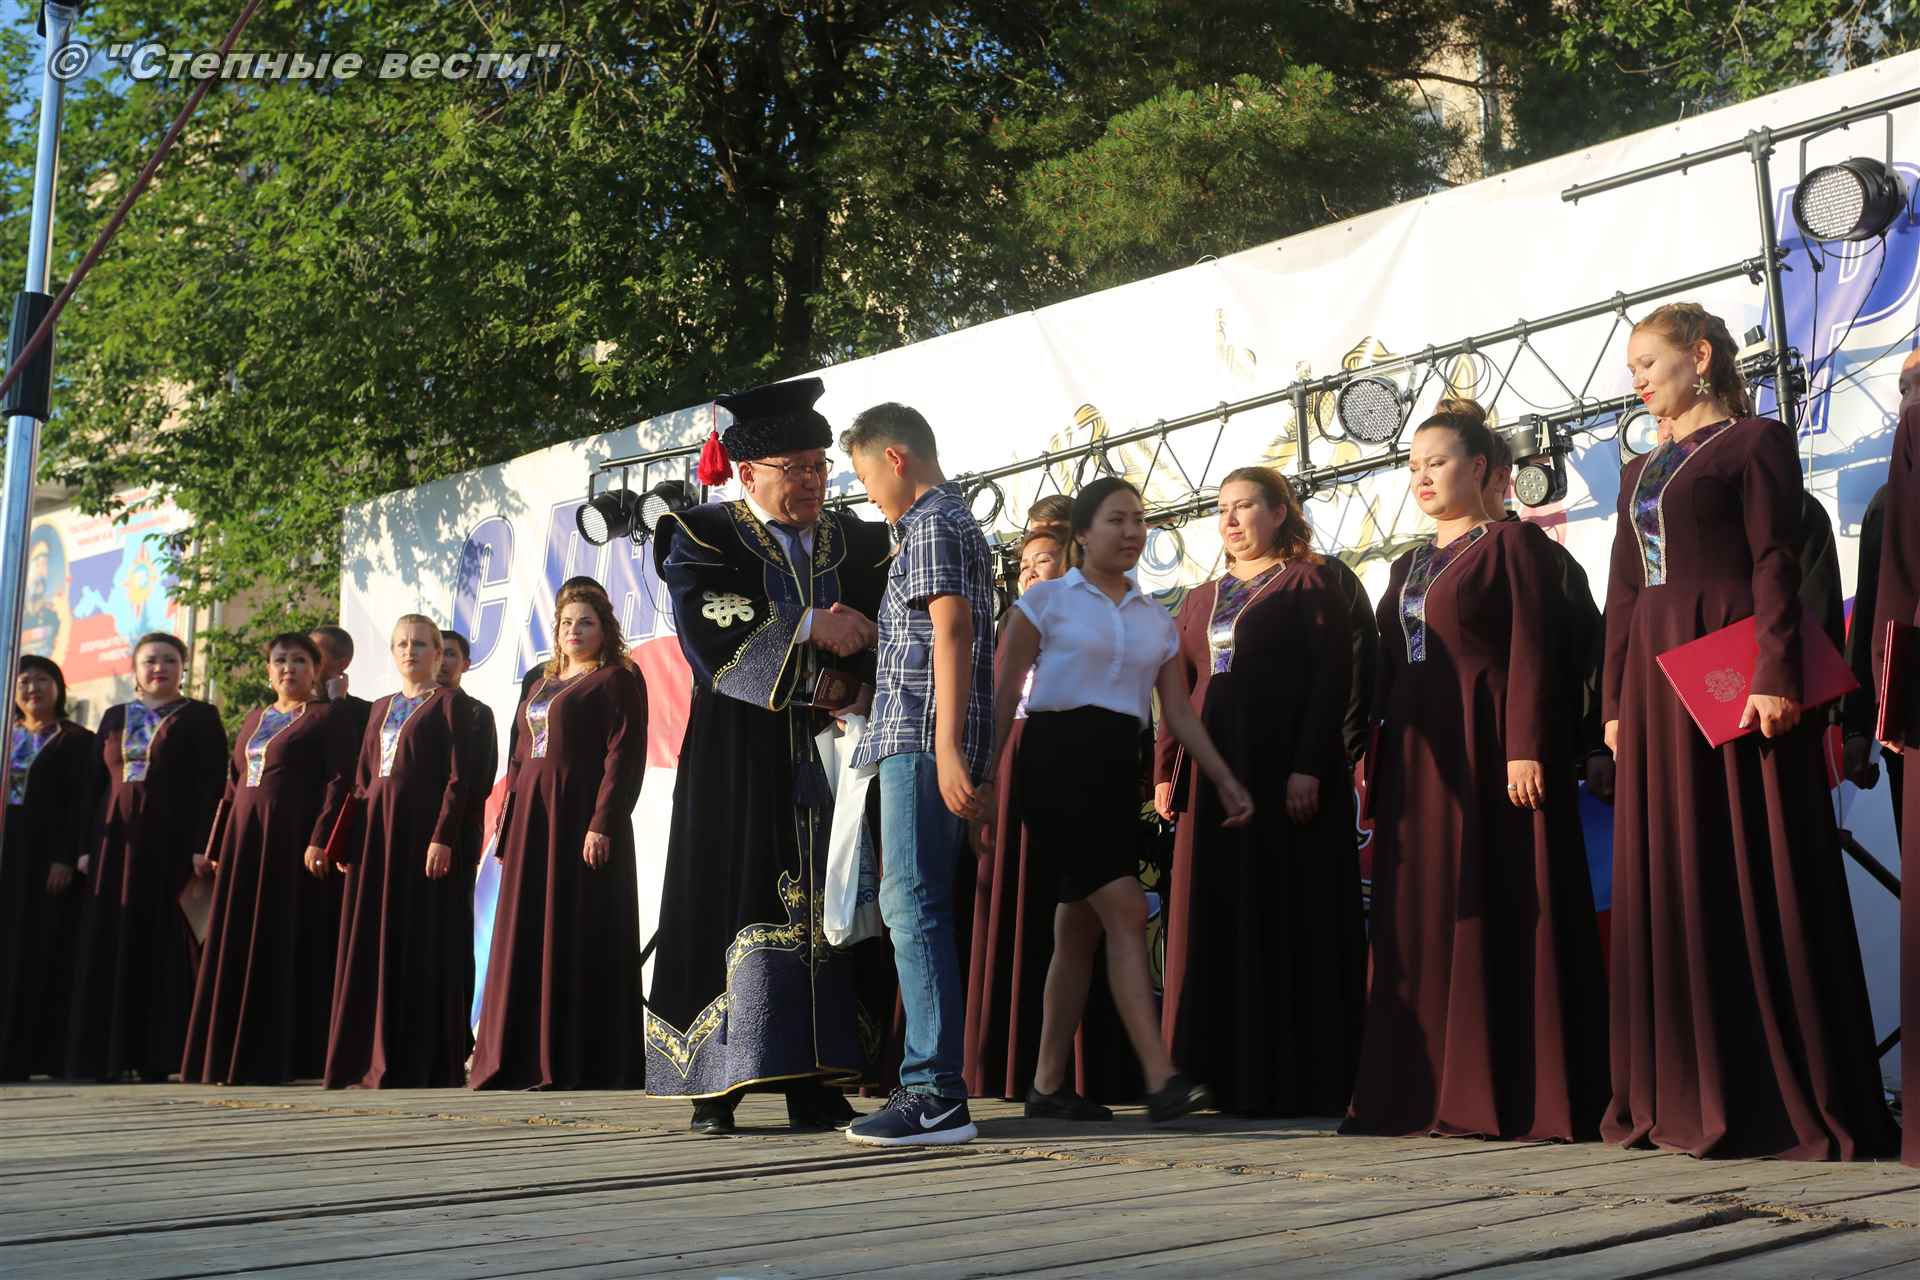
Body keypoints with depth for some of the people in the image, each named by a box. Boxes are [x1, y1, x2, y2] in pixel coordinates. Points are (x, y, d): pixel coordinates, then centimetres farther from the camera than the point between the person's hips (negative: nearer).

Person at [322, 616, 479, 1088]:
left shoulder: (447, 704, -1)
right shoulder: (381, 709, 18)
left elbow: (460, 777, -9)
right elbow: (363, 782, 18)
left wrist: (443, 837, -19)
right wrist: (344, 844, 12)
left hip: (423, 833, -7)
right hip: (377, 833, 7)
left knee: (423, 942, -5)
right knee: (375, 943, 6)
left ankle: (428, 1063, -1)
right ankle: (378, 1061, 12)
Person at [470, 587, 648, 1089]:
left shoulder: (617, 680, -4)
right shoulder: (543, 684, 20)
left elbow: (624, 755, -13)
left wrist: (602, 825, -21)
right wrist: (509, 823, 13)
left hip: (581, 819, -8)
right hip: (533, 821, 8)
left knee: (578, 935, -7)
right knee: (527, 938, 7)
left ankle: (585, 1064, -2)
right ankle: (528, 1058, 13)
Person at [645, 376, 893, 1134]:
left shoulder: (854, 545, 14)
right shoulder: (704, 537, 3)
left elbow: (881, 638, 7)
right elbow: (707, 627, -13)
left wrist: (851, 682, -13)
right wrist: (809, 628, -17)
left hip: (827, 755, 4)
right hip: (738, 763, -3)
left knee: (826, 912, 0)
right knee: (734, 907, -6)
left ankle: (813, 1083, 3)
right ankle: (712, 1084, -1)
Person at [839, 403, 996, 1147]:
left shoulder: (933, 525, -6)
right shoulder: (957, 522, 24)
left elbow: (951, 635, -17)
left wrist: (947, 749, -23)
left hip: (921, 739, -10)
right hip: (919, 743, 10)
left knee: (914, 905, -14)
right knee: (911, 905, 12)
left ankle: (937, 1096, -16)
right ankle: (932, 1080, 16)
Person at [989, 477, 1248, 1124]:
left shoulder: (1156, 620, 16)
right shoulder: (1045, 600, 2)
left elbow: (1179, 712, 12)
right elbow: (1004, 698, 0)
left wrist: (1226, 780, 1)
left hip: (1120, 766, 6)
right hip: (1056, 758, -6)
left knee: (1080, 929, 7)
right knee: (1126, 912, -17)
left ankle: (1048, 1087, 14)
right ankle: (1161, 1081, -20)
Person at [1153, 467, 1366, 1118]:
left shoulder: (1309, 584, 1)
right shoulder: (1201, 599, 20)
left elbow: (1331, 678, -8)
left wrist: (1309, 767, -18)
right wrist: (1166, 770, 7)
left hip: (1283, 773, -6)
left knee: (1285, 916, -5)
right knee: (1215, 924, 5)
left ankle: (1293, 1080, -1)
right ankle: (1220, 1072, 10)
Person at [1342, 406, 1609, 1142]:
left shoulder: (1511, 543, -1)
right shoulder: (1408, 566, 20)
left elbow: (1529, 650, -11)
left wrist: (1525, 748, -20)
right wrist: (1371, 755, 11)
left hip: (1486, 749, -7)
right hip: (1417, 756, 8)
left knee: (1501, 916, -6)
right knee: (1422, 920, 6)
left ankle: (1516, 1095, -4)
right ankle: (1426, 1091, 11)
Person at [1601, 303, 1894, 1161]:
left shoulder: (1753, 441, 0)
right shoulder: (1640, 473, 20)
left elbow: (1775, 565, -10)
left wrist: (1775, 676, -19)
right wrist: (1615, 702, 11)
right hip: (1655, 681, 7)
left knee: (1753, 879, -6)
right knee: (1668, 883, 5)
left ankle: (1780, 1098, -1)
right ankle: (1682, 1096, 10)